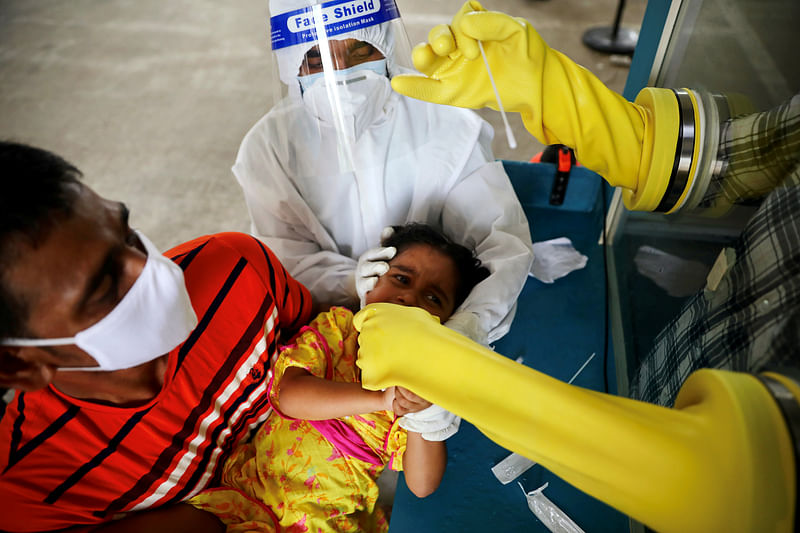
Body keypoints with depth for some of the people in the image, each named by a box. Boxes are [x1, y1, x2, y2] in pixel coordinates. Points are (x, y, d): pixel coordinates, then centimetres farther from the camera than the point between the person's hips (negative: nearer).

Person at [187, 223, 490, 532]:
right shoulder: (337, 324, -1)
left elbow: (422, 486, -6)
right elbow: (289, 394, -17)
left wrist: (422, 413, -21)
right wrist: (380, 399, -25)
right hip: (252, 481, 0)